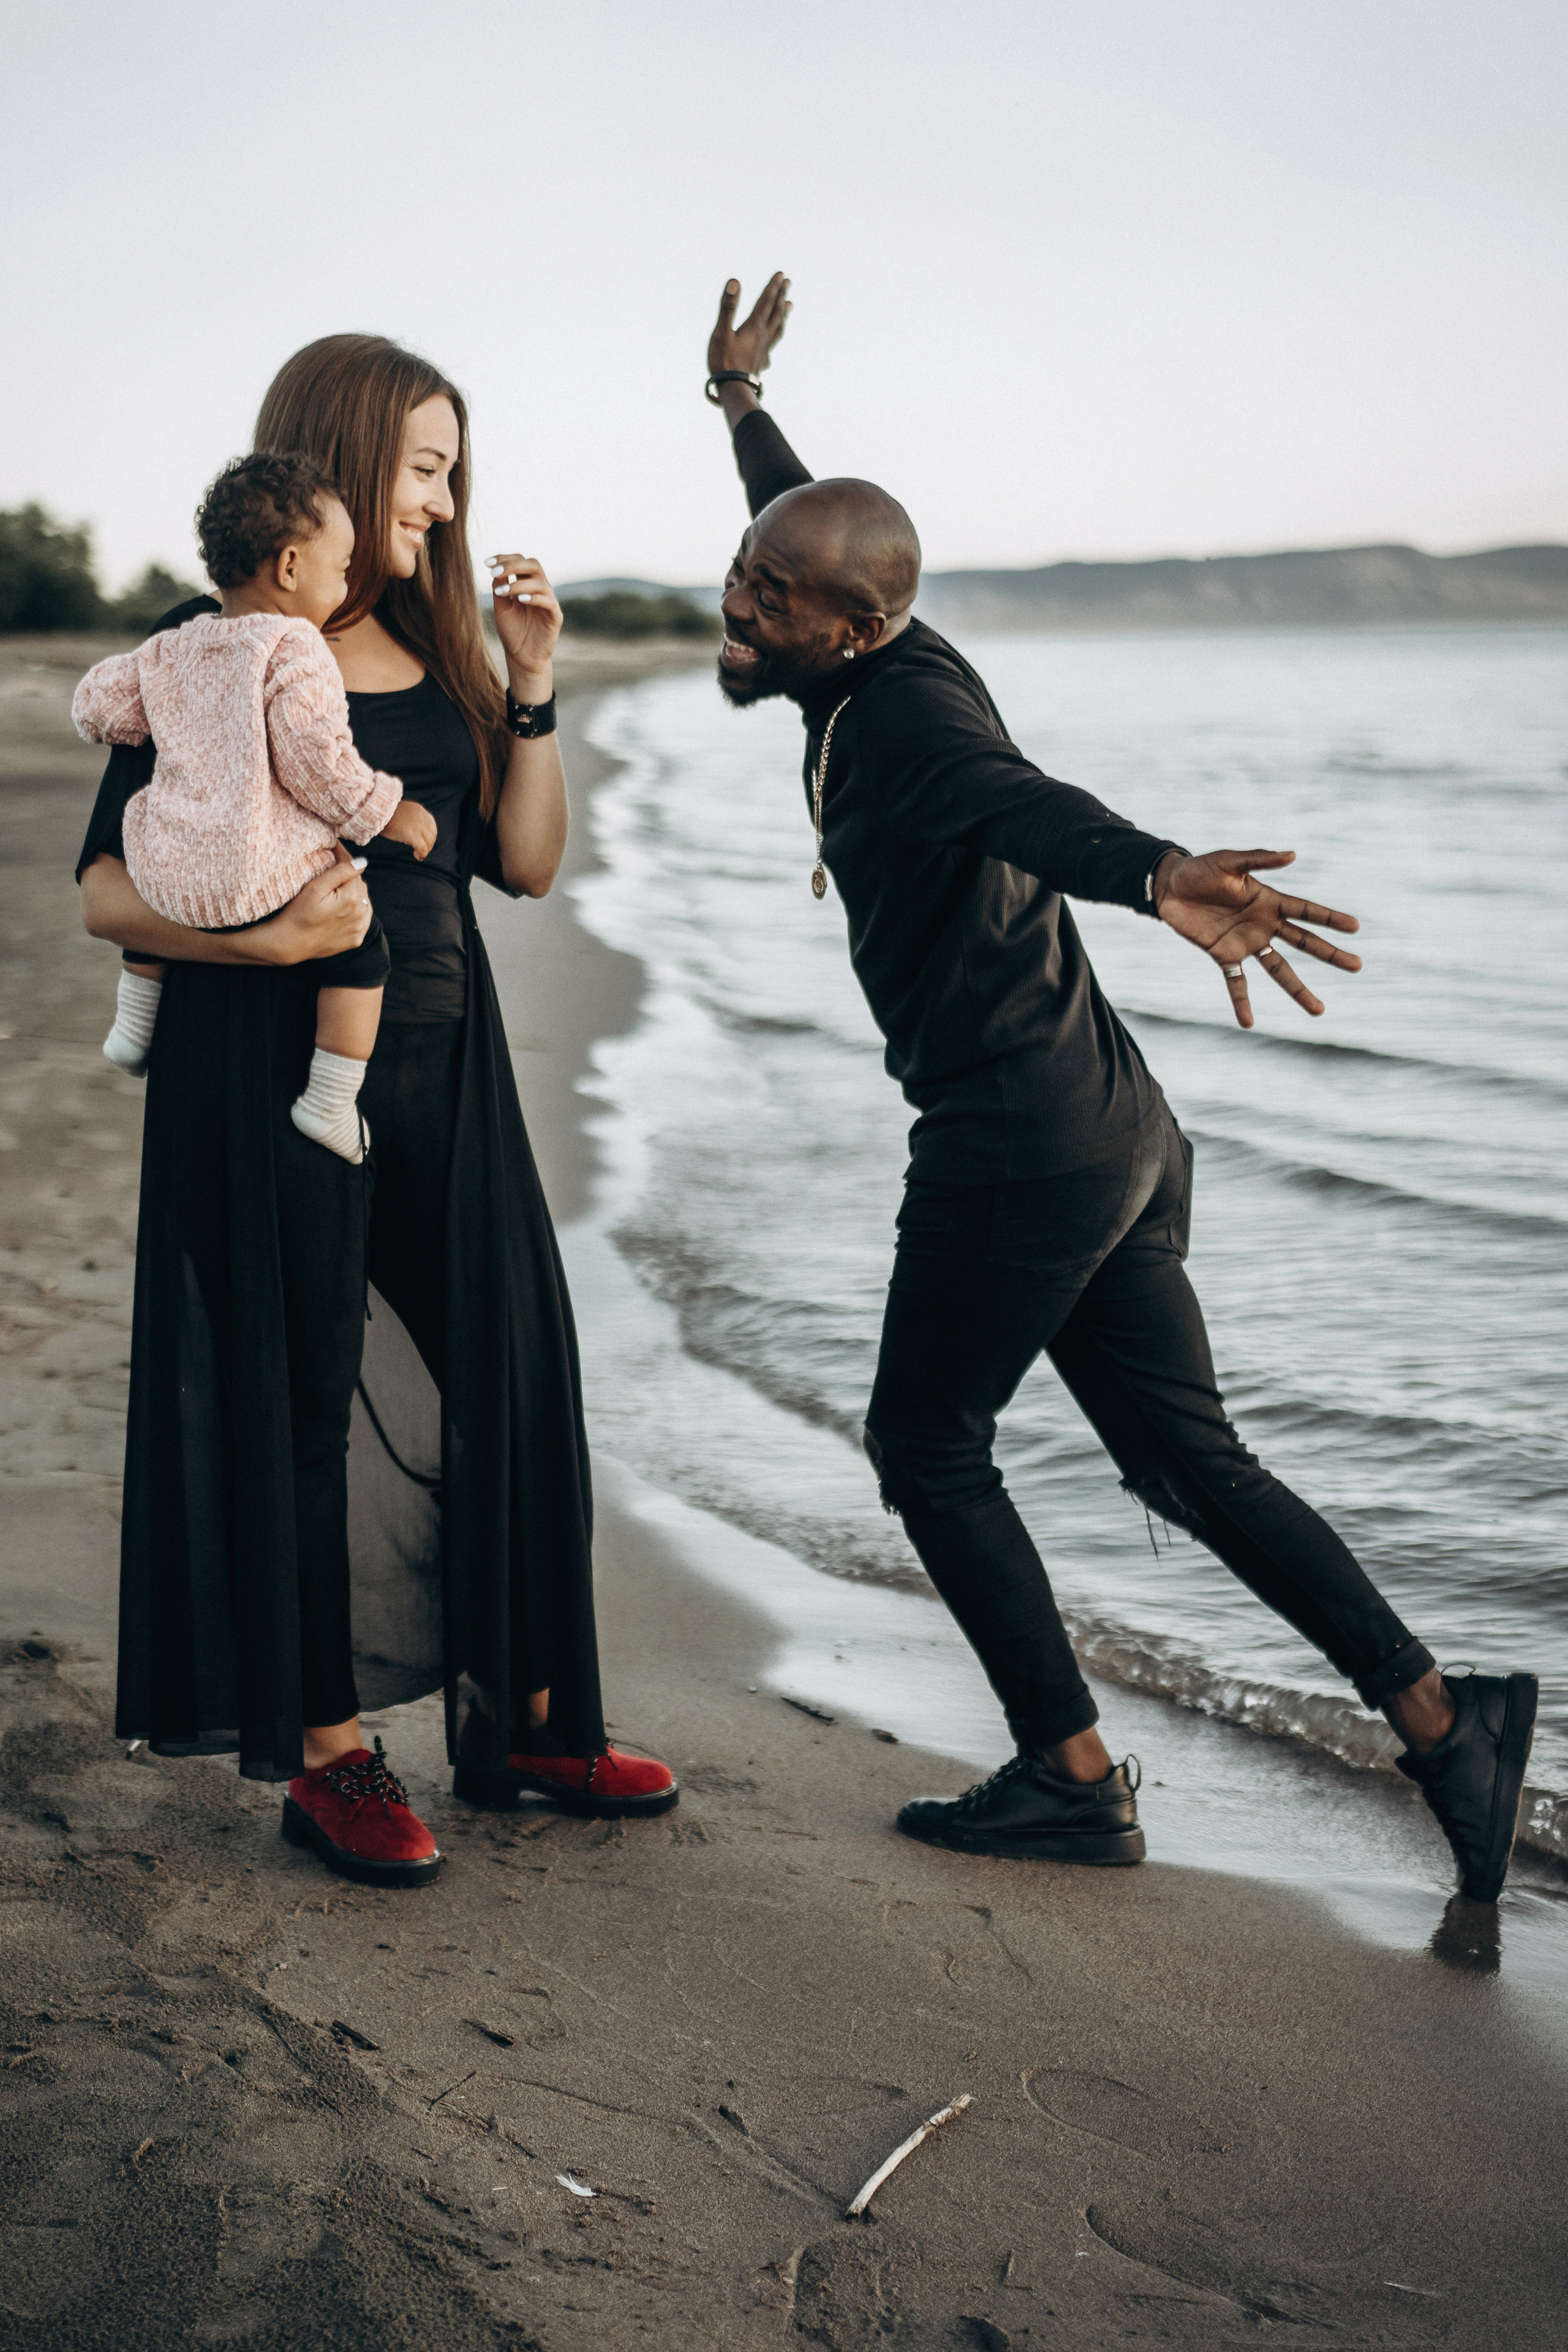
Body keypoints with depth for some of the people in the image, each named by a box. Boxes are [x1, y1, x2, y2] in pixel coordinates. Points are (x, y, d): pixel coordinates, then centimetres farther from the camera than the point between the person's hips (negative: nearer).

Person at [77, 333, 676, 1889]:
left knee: (506, 1379, 7)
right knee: (302, 1399, 1)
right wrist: (266, 936, -26)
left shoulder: (433, 652, 13)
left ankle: (519, 1726, 21)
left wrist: (529, 688, 0)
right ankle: (326, 1759, 15)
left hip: (441, 1066, 6)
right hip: (275, 1065, -6)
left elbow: (525, 863, 10)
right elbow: (107, 889, -9)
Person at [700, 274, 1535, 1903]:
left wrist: (1159, 877, -58)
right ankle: (1439, 1715, 7)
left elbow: (1028, 807, -39)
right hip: (1113, 1129, 9)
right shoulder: (864, 672, 10)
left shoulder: (905, 705, -15)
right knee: (1185, 1456, 10)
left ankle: (1073, 1778, 12)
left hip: (1018, 1145, -9)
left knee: (925, 1443, 7)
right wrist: (742, 399, 48)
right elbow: (815, 529, 34)